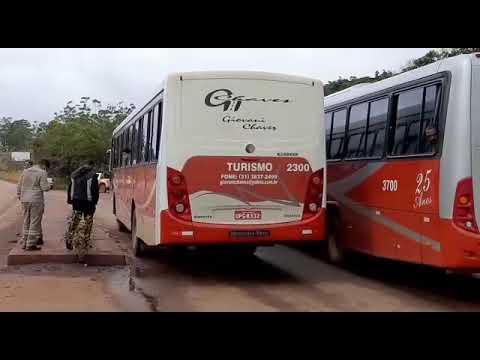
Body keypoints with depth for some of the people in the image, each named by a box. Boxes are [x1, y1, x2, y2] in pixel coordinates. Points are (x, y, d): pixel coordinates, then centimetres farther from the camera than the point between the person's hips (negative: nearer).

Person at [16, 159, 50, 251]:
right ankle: (31, 245, 0)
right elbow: (44, 187, -14)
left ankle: (24, 243, 19)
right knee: (34, 223, 0)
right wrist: (49, 186, 7)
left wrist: (19, 196, 22)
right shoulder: (42, 172, -8)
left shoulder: (25, 171, 11)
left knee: (26, 222, 15)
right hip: (36, 201, -6)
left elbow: (19, 186, 13)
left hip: (24, 200, 6)